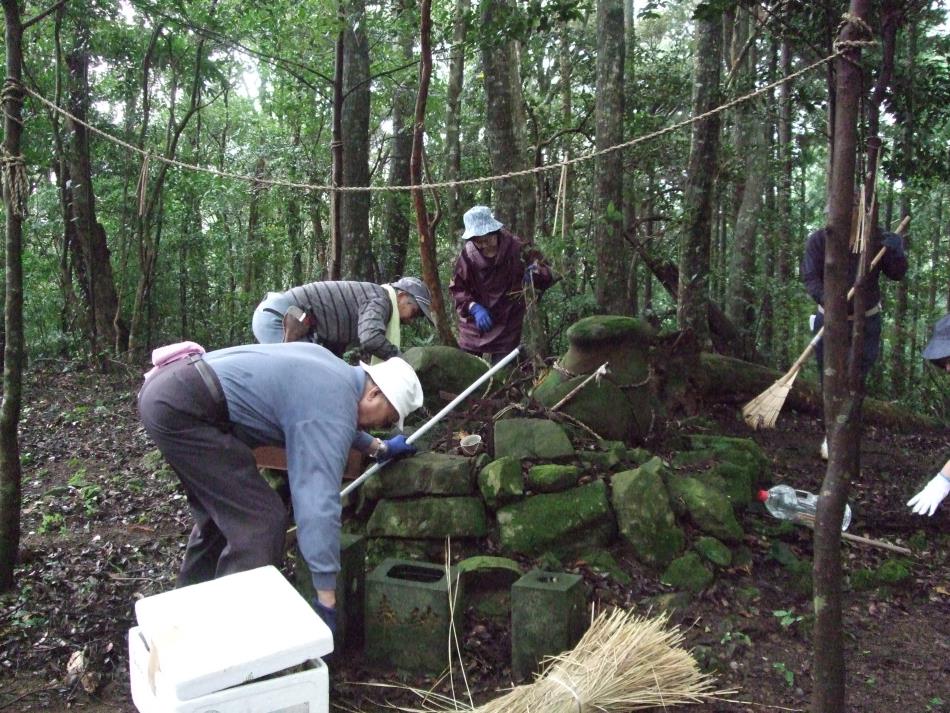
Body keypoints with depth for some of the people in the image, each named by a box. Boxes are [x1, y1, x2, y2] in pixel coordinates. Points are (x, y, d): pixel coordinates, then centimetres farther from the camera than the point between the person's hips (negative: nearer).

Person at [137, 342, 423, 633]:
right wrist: (326, 601, -17)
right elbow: (318, 505, -20)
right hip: (182, 405, -11)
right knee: (260, 520, -7)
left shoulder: (332, 368, 15)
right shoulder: (335, 410, -13)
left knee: (222, 511, 22)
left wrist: (379, 448, 45)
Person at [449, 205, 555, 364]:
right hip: (475, 322, 1)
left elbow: (546, 277, -9)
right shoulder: (467, 255, -14)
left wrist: (535, 271, -33)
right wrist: (473, 307, -20)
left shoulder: (516, 248, -16)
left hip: (506, 323, -1)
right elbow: (457, 289, -3)